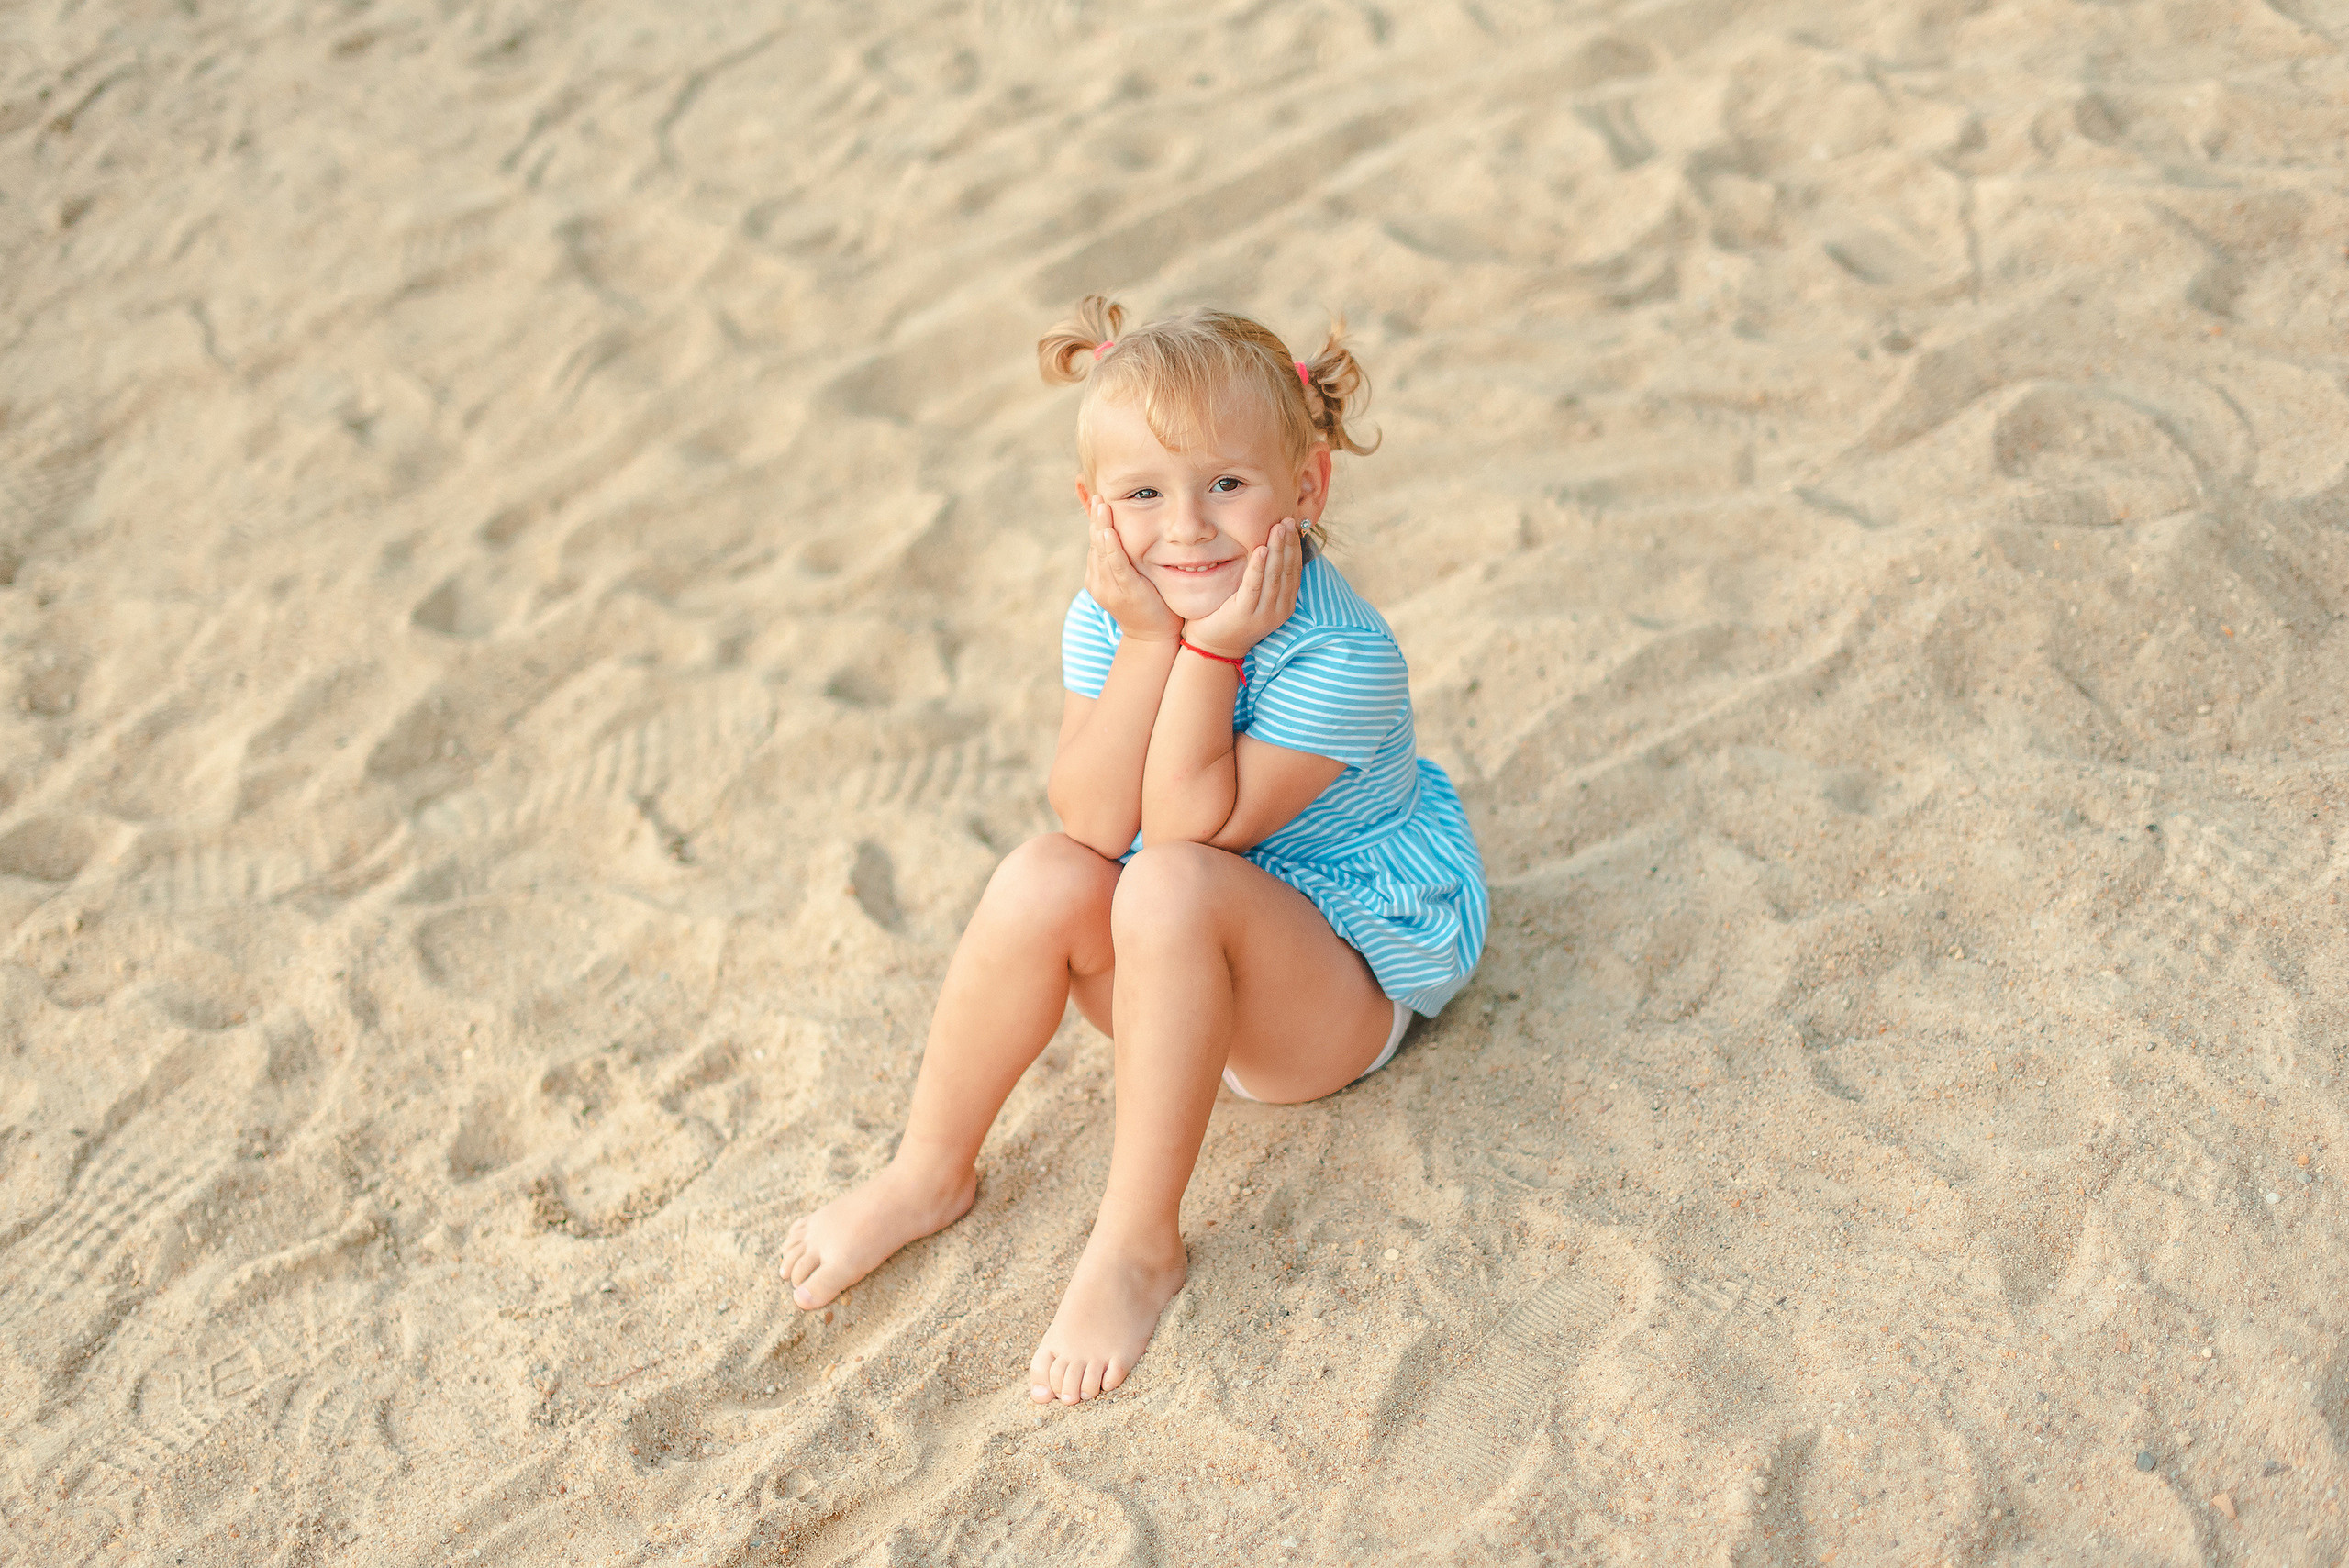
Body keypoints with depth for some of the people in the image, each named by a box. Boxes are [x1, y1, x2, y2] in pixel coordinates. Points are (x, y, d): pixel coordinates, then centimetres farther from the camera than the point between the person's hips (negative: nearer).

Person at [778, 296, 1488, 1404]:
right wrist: (1149, 643, -28)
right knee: (1047, 879, -24)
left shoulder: (1341, 655, -26)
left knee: (1172, 887, -34)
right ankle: (929, 1176, -4)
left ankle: (1138, 1244, -23)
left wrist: (1210, 650, -33)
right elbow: (1092, 822, -21)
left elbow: (1190, 828, -29)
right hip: (1186, 977, 6)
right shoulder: (1111, 613, -9)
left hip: (1341, 990, -5)